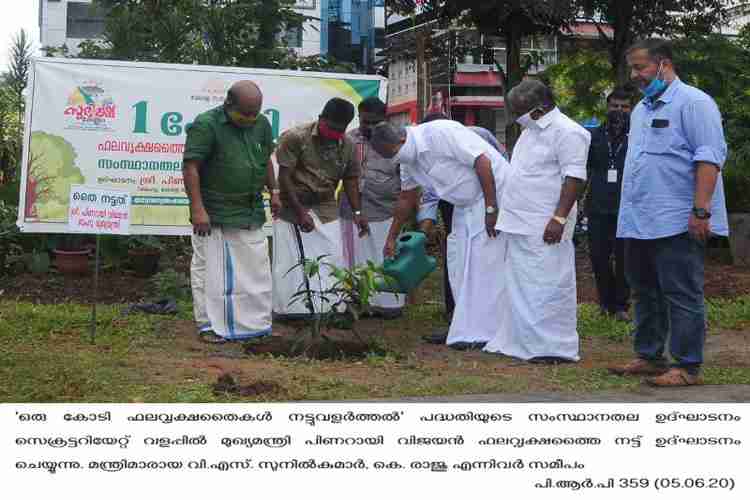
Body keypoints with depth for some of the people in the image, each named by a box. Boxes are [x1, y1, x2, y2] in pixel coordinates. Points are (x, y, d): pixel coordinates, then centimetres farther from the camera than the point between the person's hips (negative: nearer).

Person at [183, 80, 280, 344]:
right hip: (214, 215, -6)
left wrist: (274, 191, 15)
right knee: (211, 270, -1)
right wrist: (197, 210, -21)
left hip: (251, 214, 6)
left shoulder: (261, 124, 7)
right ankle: (209, 326, 8)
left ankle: (256, 322, 20)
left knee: (255, 270, 9)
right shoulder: (206, 125, -13)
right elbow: (190, 167, -17)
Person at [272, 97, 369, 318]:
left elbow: (350, 179, 8)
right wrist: (300, 212, -18)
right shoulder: (295, 138, -15)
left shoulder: (347, 146, 1)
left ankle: (330, 309, 10)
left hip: (326, 209, 5)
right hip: (292, 208, -5)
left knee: (332, 258, 2)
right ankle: (291, 310, 5)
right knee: (291, 262, -3)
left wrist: (357, 212, -3)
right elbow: (284, 178, -14)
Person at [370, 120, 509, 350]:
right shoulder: (408, 161, 4)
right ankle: (465, 328, 15)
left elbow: (482, 162, -25)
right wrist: (391, 238, 23)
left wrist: (491, 208, -25)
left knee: (485, 264, -10)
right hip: (465, 204, 9)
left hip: (493, 192, -9)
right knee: (459, 264, 8)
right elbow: (406, 199, 18)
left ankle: (483, 331, -7)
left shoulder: (440, 133, -23)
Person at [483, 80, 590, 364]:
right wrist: (505, 214, 22)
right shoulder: (531, 130, 18)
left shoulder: (566, 132, -13)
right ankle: (519, 342, 22)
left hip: (544, 228, -10)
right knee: (519, 286, 14)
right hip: (519, 223, 10)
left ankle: (555, 348, -2)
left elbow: (574, 178, -19)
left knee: (547, 287, -7)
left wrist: (559, 218, -24)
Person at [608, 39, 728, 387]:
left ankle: (688, 367, 0)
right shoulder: (641, 109, 19)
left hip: (676, 223, -9)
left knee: (682, 297, -5)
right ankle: (648, 357, 25)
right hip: (638, 223, 9)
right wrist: (629, 215, 20)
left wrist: (701, 211, -23)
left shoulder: (693, 103, -9)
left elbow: (709, 158, -17)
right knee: (645, 293, 15)